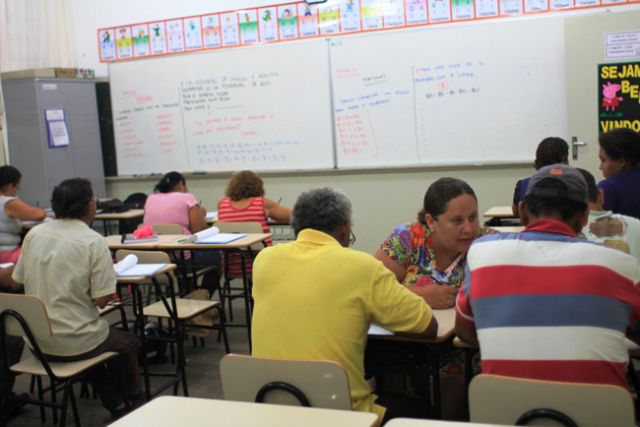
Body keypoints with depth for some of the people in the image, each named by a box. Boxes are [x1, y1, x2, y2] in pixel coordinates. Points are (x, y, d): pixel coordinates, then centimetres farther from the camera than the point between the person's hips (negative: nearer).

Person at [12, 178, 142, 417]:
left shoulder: (34, 234, -2)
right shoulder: (94, 242, -17)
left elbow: (19, 280, 9)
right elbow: (102, 299, -17)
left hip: (36, 340, 6)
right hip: (73, 342, -5)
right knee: (127, 344, 24)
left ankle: (115, 405, 38)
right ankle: (133, 404, 40)